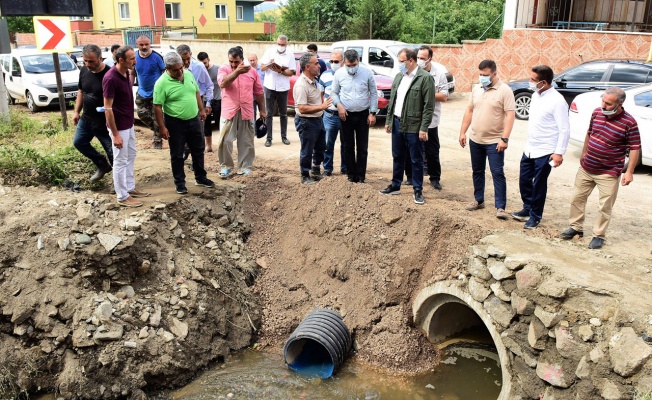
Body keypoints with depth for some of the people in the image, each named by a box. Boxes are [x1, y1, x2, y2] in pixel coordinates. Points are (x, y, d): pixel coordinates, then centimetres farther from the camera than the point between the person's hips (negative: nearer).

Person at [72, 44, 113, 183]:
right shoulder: (84, 71, 1)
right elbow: (81, 92, 14)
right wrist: (76, 112, 14)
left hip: (105, 121, -8)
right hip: (86, 118, 8)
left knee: (112, 151, 2)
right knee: (78, 142, 18)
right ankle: (102, 165, 33)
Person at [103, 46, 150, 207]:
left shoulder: (125, 73, 2)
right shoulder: (111, 78, -25)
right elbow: (107, 108, -23)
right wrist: (115, 134, -22)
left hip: (129, 123, 9)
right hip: (119, 126, -9)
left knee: (131, 156, 20)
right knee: (121, 161, 1)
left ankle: (130, 188, 34)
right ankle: (123, 196, 13)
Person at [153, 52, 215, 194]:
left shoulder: (188, 74, 0)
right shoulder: (162, 83, -18)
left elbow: (196, 93, 14)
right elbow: (157, 107, -17)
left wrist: (202, 110, 14)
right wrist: (162, 127, -18)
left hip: (193, 120, 6)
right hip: (175, 123, -6)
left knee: (198, 150, 16)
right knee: (177, 155, 6)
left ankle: (200, 178, 31)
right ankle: (179, 182, 20)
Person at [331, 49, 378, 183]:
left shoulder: (367, 73, -8)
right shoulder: (339, 74, -5)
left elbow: (374, 93, -1)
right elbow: (334, 93, 6)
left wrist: (372, 113, -4)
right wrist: (339, 105, -12)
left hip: (363, 115, -1)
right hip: (346, 115, 1)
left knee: (362, 147, 4)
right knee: (348, 147, 8)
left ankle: (361, 175, 14)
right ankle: (351, 174, 19)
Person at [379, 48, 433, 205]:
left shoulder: (425, 78, -11)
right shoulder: (398, 77, 11)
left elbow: (429, 106, -14)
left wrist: (424, 128, -16)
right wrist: (388, 121, 13)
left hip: (413, 126, -6)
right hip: (397, 123, 7)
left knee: (416, 160, 4)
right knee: (397, 157, 16)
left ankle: (418, 190, 14)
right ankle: (395, 186, 28)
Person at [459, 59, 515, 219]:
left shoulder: (505, 90, -11)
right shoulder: (476, 89, 8)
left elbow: (510, 115, -15)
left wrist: (504, 138, -22)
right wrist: (463, 132, 9)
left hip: (494, 142, -6)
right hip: (475, 140, 6)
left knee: (497, 173, -4)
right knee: (477, 172, 15)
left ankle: (500, 207, -1)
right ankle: (478, 200, 30)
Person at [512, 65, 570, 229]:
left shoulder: (557, 101, -19)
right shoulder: (536, 95, 6)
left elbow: (564, 129, -18)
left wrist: (559, 152, -21)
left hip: (545, 152, -8)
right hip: (529, 148, 8)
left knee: (538, 185, 4)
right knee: (524, 180, 15)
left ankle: (535, 216, 20)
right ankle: (528, 209, 34)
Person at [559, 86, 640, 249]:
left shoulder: (629, 123, -17)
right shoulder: (597, 113, -2)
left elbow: (635, 148, -12)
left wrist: (629, 172, -15)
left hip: (609, 173, -5)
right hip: (586, 168, 5)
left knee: (605, 206, 2)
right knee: (577, 198, 13)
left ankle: (599, 236, 16)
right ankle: (576, 227, 29)